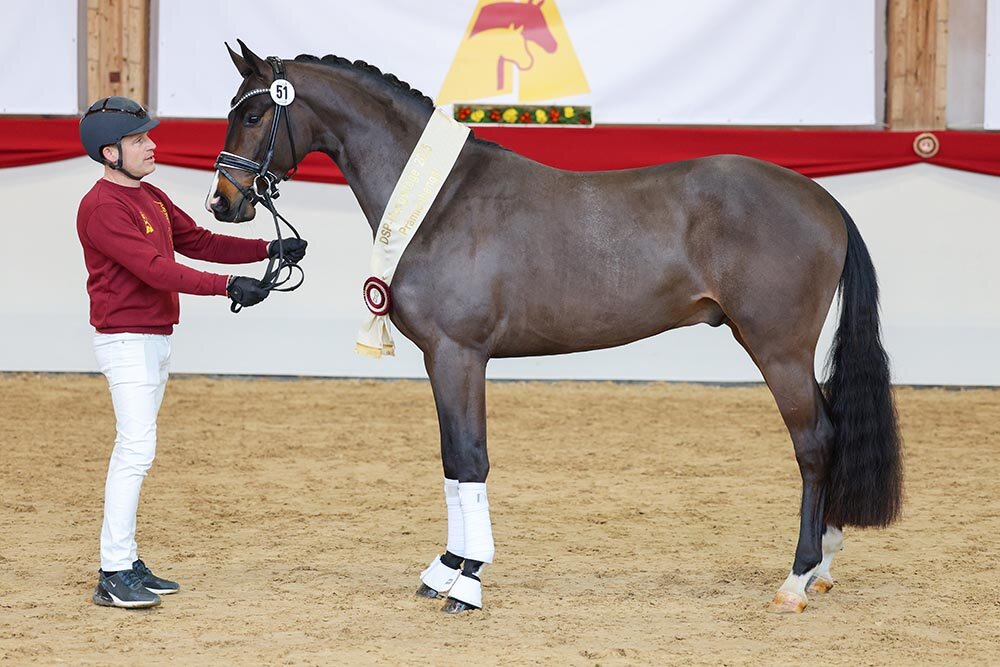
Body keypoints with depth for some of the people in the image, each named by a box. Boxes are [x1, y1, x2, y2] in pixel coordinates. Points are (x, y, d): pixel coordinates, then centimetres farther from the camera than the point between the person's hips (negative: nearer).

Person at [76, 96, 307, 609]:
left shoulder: (151, 198, 14)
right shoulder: (102, 207, -17)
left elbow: (198, 242, 17)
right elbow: (155, 268, -25)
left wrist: (268, 249, 6)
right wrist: (227, 286, -32)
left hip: (156, 339, 10)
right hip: (126, 340, -10)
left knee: (134, 451, 11)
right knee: (137, 448, -14)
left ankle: (126, 563, 15)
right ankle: (114, 574, -13)